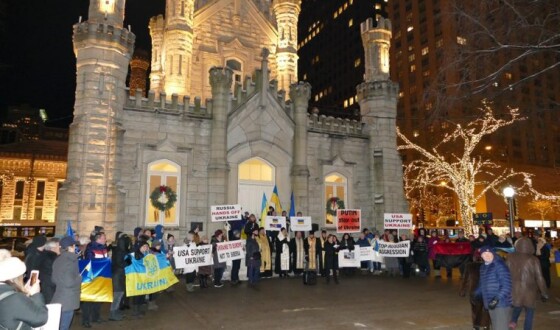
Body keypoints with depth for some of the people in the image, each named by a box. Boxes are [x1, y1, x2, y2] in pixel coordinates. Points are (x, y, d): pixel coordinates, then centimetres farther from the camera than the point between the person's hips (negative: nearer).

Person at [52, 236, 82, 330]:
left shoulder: (58, 260, 8)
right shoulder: (70, 261, -19)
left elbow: (54, 279, 16)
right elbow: (69, 282, -24)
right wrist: (79, 278, -8)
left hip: (59, 298, 9)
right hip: (68, 300, -9)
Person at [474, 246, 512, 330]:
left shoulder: (499, 265, -13)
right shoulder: (483, 267, 12)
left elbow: (507, 285, -20)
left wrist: (497, 298, -27)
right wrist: (476, 294, 18)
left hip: (501, 304, -8)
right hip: (491, 304, 8)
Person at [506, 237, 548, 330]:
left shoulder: (510, 257, -6)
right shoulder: (533, 260, -13)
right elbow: (539, 278, -8)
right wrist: (544, 293, 3)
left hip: (514, 289, 2)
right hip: (529, 290, -2)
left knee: (518, 305, 26)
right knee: (529, 312, 14)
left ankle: (513, 321, 7)